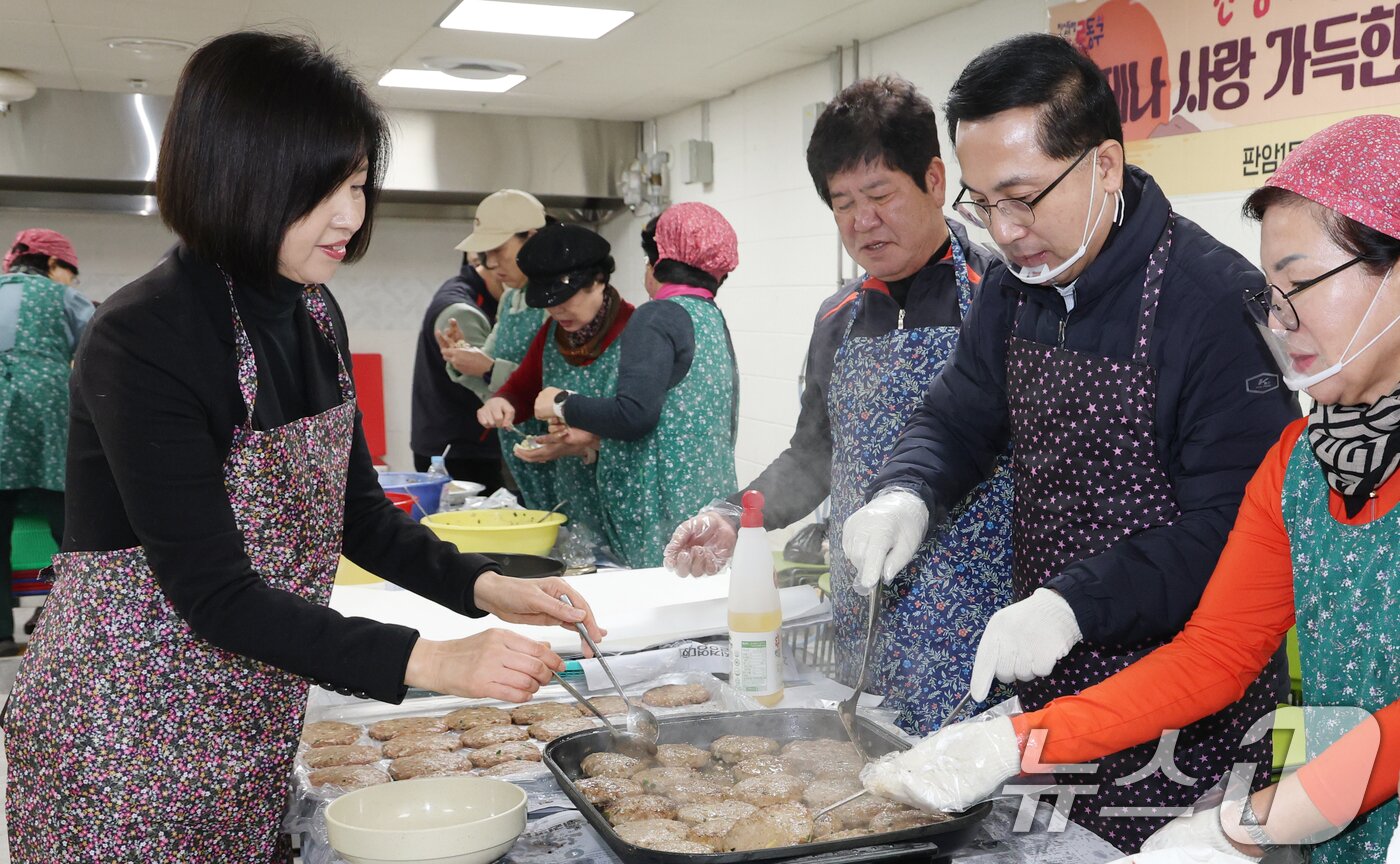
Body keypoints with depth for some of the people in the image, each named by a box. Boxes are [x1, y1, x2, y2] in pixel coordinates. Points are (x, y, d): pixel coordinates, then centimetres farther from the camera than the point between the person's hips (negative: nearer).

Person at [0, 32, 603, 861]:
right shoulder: (143, 342, -23)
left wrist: (487, 588, -8)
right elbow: (215, 595, -24)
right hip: (125, 741, -7)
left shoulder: (314, 318, 0)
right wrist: (429, 662, -29)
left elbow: (359, 511, 7)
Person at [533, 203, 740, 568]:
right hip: (712, 504, 8)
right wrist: (597, 434, 19)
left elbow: (635, 413, -21)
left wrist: (563, 404, -4)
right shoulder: (713, 318, 14)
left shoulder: (658, 316, -10)